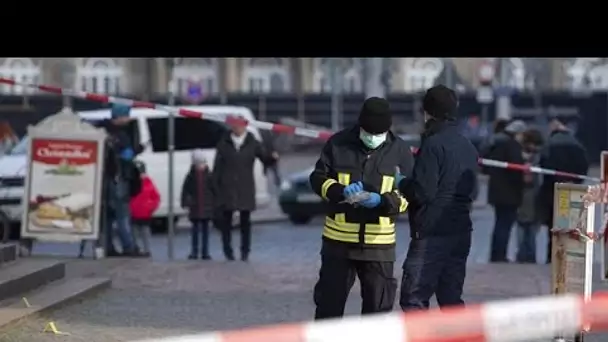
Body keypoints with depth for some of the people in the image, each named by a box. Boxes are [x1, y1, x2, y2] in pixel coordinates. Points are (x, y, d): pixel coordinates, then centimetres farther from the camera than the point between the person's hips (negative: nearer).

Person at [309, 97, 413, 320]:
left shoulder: (399, 151, 0)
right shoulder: (339, 144, -2)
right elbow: (318, 178, 2)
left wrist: (383, 201, -20)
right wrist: (341, 191, -18)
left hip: (379, 241, 0)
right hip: (338, 238, 0)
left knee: (379, 303, 5)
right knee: (329, 300, 8)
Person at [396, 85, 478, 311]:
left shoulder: (433, 144, -13)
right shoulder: (468, 147, 14)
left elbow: (423, 192, -18)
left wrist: (402, 183, 0)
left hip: (431, 233, -8)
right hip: (461, 231, 8)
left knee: (413, 298, -7)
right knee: (451, 299, 12)